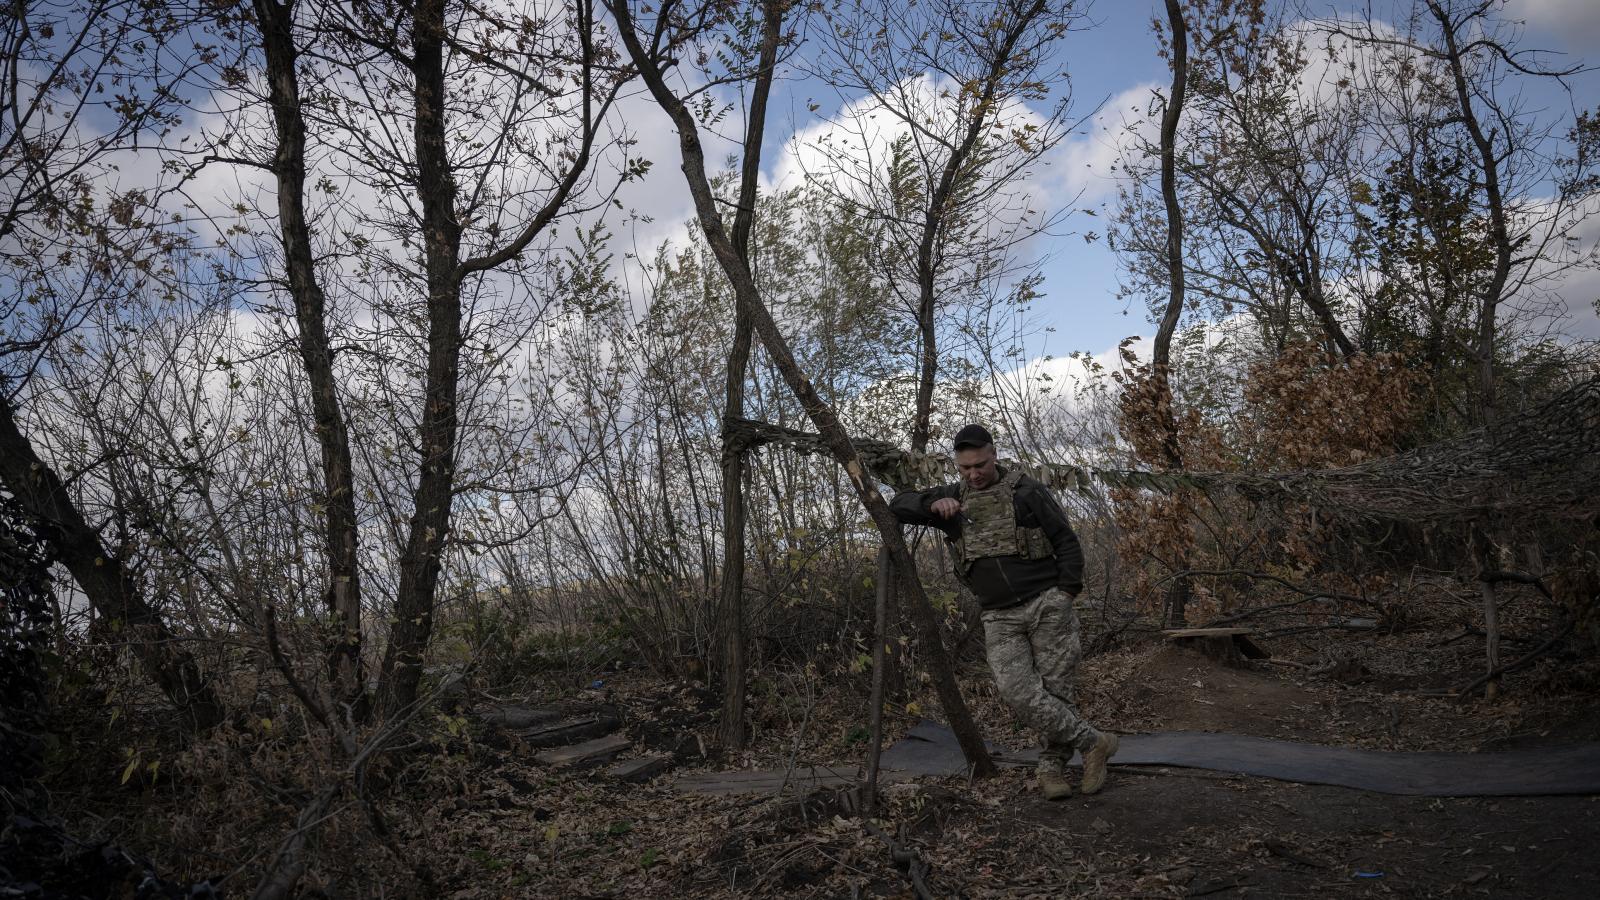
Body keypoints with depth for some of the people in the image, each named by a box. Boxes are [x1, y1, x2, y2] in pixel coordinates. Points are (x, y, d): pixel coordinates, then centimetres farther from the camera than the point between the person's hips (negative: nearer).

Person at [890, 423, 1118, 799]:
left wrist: (1067, 593, -7)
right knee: (1019, 694, -12)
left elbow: (1066, 542, 1)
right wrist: (933, 504, -11)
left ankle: (1053, 765, 16)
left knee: (1055, 690, -2)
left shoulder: (1025, 491, -1)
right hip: (1000, 618, 3)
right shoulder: (953, 498, 11)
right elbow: (899, 505, 7)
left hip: (1045, 605, -3)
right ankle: (1094, 742, 0)